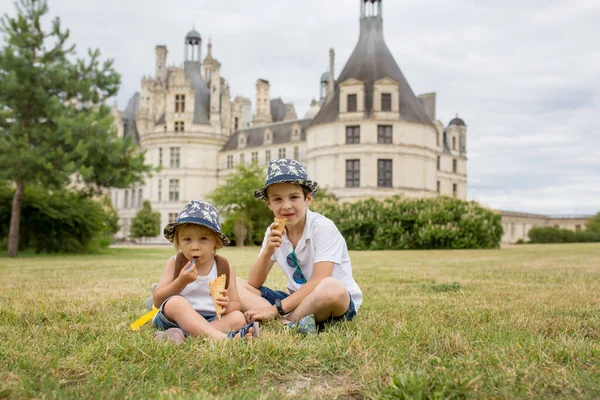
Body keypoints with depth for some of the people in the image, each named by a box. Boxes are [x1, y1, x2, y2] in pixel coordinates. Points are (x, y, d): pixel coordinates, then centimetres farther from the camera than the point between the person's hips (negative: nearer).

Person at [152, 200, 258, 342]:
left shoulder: (224, 267, 4)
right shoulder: (175, 264, 2)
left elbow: (236, 304, 2)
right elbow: (157, 301, -3)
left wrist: (227, 306, -23)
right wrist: (181, 281, -18)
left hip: (212, 320, 2)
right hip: (175, 319, -2)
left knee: (238, 317, -24)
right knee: (175, 302, -31)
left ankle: (184, 335, -40)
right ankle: (219, 336, -47)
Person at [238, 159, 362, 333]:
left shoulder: (323, 227, -15)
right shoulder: (274, 233, 2)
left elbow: (319, 282, -23)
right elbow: (253, 283, -2)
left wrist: (276, 309, -25)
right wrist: (268, 251, -19)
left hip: (340, 301, -6)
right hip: (296, 300, 6)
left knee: (331, 288, -41)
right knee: (235, 285, -7)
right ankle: (290, 323, -27)